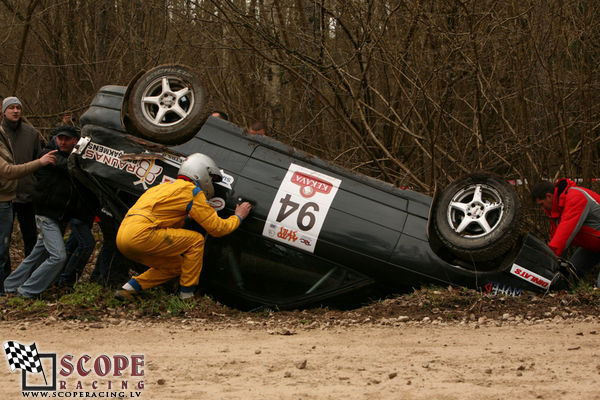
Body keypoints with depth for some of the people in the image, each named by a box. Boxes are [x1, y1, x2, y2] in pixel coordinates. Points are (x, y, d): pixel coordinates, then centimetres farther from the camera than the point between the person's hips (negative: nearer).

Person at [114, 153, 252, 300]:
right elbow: (217, 228, 4)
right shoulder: (192, 191, 1)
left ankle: (129, 288, 10)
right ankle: (187, 296, 2)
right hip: (141, 235, -9)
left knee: (176, 266, 21)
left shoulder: (166, 186, 29)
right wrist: (238, 217, 20)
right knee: (196, 240, 0)